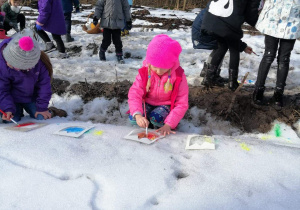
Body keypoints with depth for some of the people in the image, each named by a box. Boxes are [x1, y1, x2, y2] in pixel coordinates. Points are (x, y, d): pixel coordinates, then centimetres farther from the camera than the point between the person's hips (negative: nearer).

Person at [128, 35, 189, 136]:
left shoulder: (179, 77, -18)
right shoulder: (144, 73, -14)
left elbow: (182, 104, -17)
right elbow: (134, 94, -22)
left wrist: (168, 124, -29)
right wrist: (138, 115, -42)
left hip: (165, 105, -2)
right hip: (147, 103, 2)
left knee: (156, 118, -34)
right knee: (133, 118, -26)